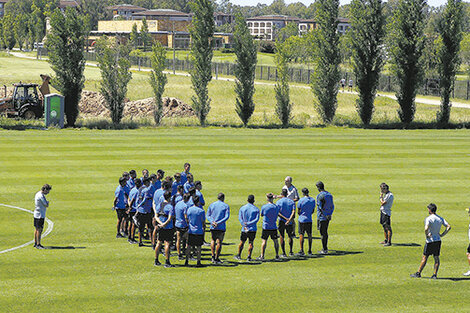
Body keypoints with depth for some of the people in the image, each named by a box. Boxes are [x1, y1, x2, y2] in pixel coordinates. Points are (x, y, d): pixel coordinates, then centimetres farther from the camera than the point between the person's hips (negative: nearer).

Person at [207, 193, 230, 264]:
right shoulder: (226, 206, -1)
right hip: (221, 227, -3)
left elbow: (208, 216, 1)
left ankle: (213, 256, 9)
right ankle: (217, 259, 5)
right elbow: (227, 217, -11)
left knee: (213, 240, 20)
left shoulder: (212, 205, 7)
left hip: (212, 227, 3)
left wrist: (212, 222, -10)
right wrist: (218, 223, -15)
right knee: (219, 242, 4)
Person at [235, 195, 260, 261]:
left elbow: (240, 218, -4)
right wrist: (248, 223, -14)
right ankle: (249, 257, -1)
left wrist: (244, 226, -9)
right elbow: (257, 219, -11)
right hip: (252, 229, -1)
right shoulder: (256, 209, -1)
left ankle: (239, 255, 23)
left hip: (244, 229, 1)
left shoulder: (242, 208, 3)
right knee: (250, 243, 3)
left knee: (242, 242, 14)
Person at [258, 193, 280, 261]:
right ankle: (277, 256, 16)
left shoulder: (264, 207, -9)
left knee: (264, 241, 0)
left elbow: (262, 215, 4)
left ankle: (262, 256, -3)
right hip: (274, 227, 2)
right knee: (275, 241, 12)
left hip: (266, 227, -2)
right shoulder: (276, 207, -3)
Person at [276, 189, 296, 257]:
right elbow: (293, 212, -10)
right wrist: (289, 220, -18)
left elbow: (278, 213, -14)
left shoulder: (278, 202, -3)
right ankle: (290, 252, 18)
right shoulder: (291, 202, 4)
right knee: (290, 237, 18)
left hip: (282, 221, -2)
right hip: (290, 223, 2)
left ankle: (284, 253, 1)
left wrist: (285, 218, -17)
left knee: (282, 237, 3)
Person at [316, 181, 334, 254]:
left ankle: (325, 249, -2)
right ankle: (325, 248, 25)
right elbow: (332, 206, 12)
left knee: (323, 233, -3)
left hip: (322, 217, -8)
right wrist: (330, 215, 10)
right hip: (328, 217, 8)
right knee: (325, 232, 18)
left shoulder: (320, 196, -16)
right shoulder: (329, 195, 9)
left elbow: (320, 207, -20)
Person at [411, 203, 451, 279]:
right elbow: (448, 227, 5)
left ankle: (418, 273, 10)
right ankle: (435, 275, 6)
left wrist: (427, 235, -12)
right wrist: (442, 235, 6)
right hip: (438, 240, 5)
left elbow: (426, 228, -29)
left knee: (424, 258, 3)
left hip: (430, 241, -5)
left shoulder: (428, 219, -13)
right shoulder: (440, 218, 7)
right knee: (436, 258, 9)